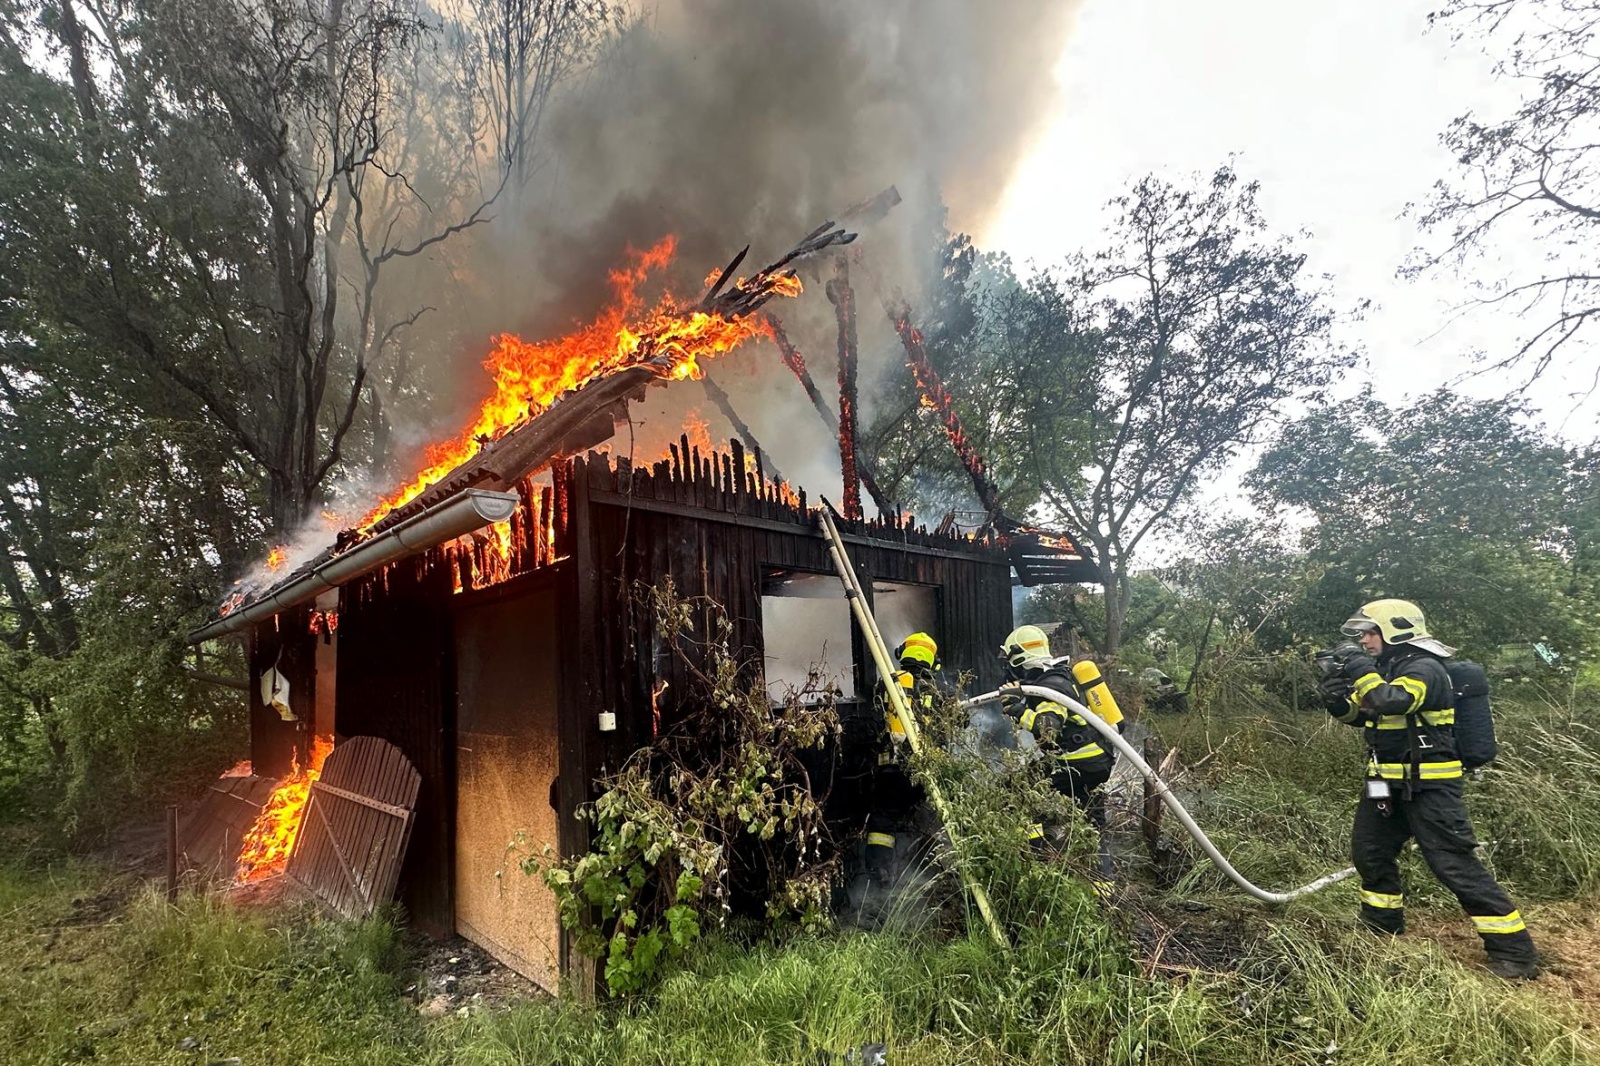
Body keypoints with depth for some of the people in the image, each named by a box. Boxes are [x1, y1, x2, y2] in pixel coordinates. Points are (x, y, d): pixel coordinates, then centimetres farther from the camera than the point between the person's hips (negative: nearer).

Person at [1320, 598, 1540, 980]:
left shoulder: (1424, 669, -17)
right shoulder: (1386, 669, 11)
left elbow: (1392, 701, -36)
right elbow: (1354, 713, 14)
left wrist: (1362, 672, -23)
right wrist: (1336, 694, -6)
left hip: (1428, 785, -9)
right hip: (1387, 782, 9)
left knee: (1453, 863, -8)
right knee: (1369, 852, 15)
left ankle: (1514, 951, 3)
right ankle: (1382, 927, 30)